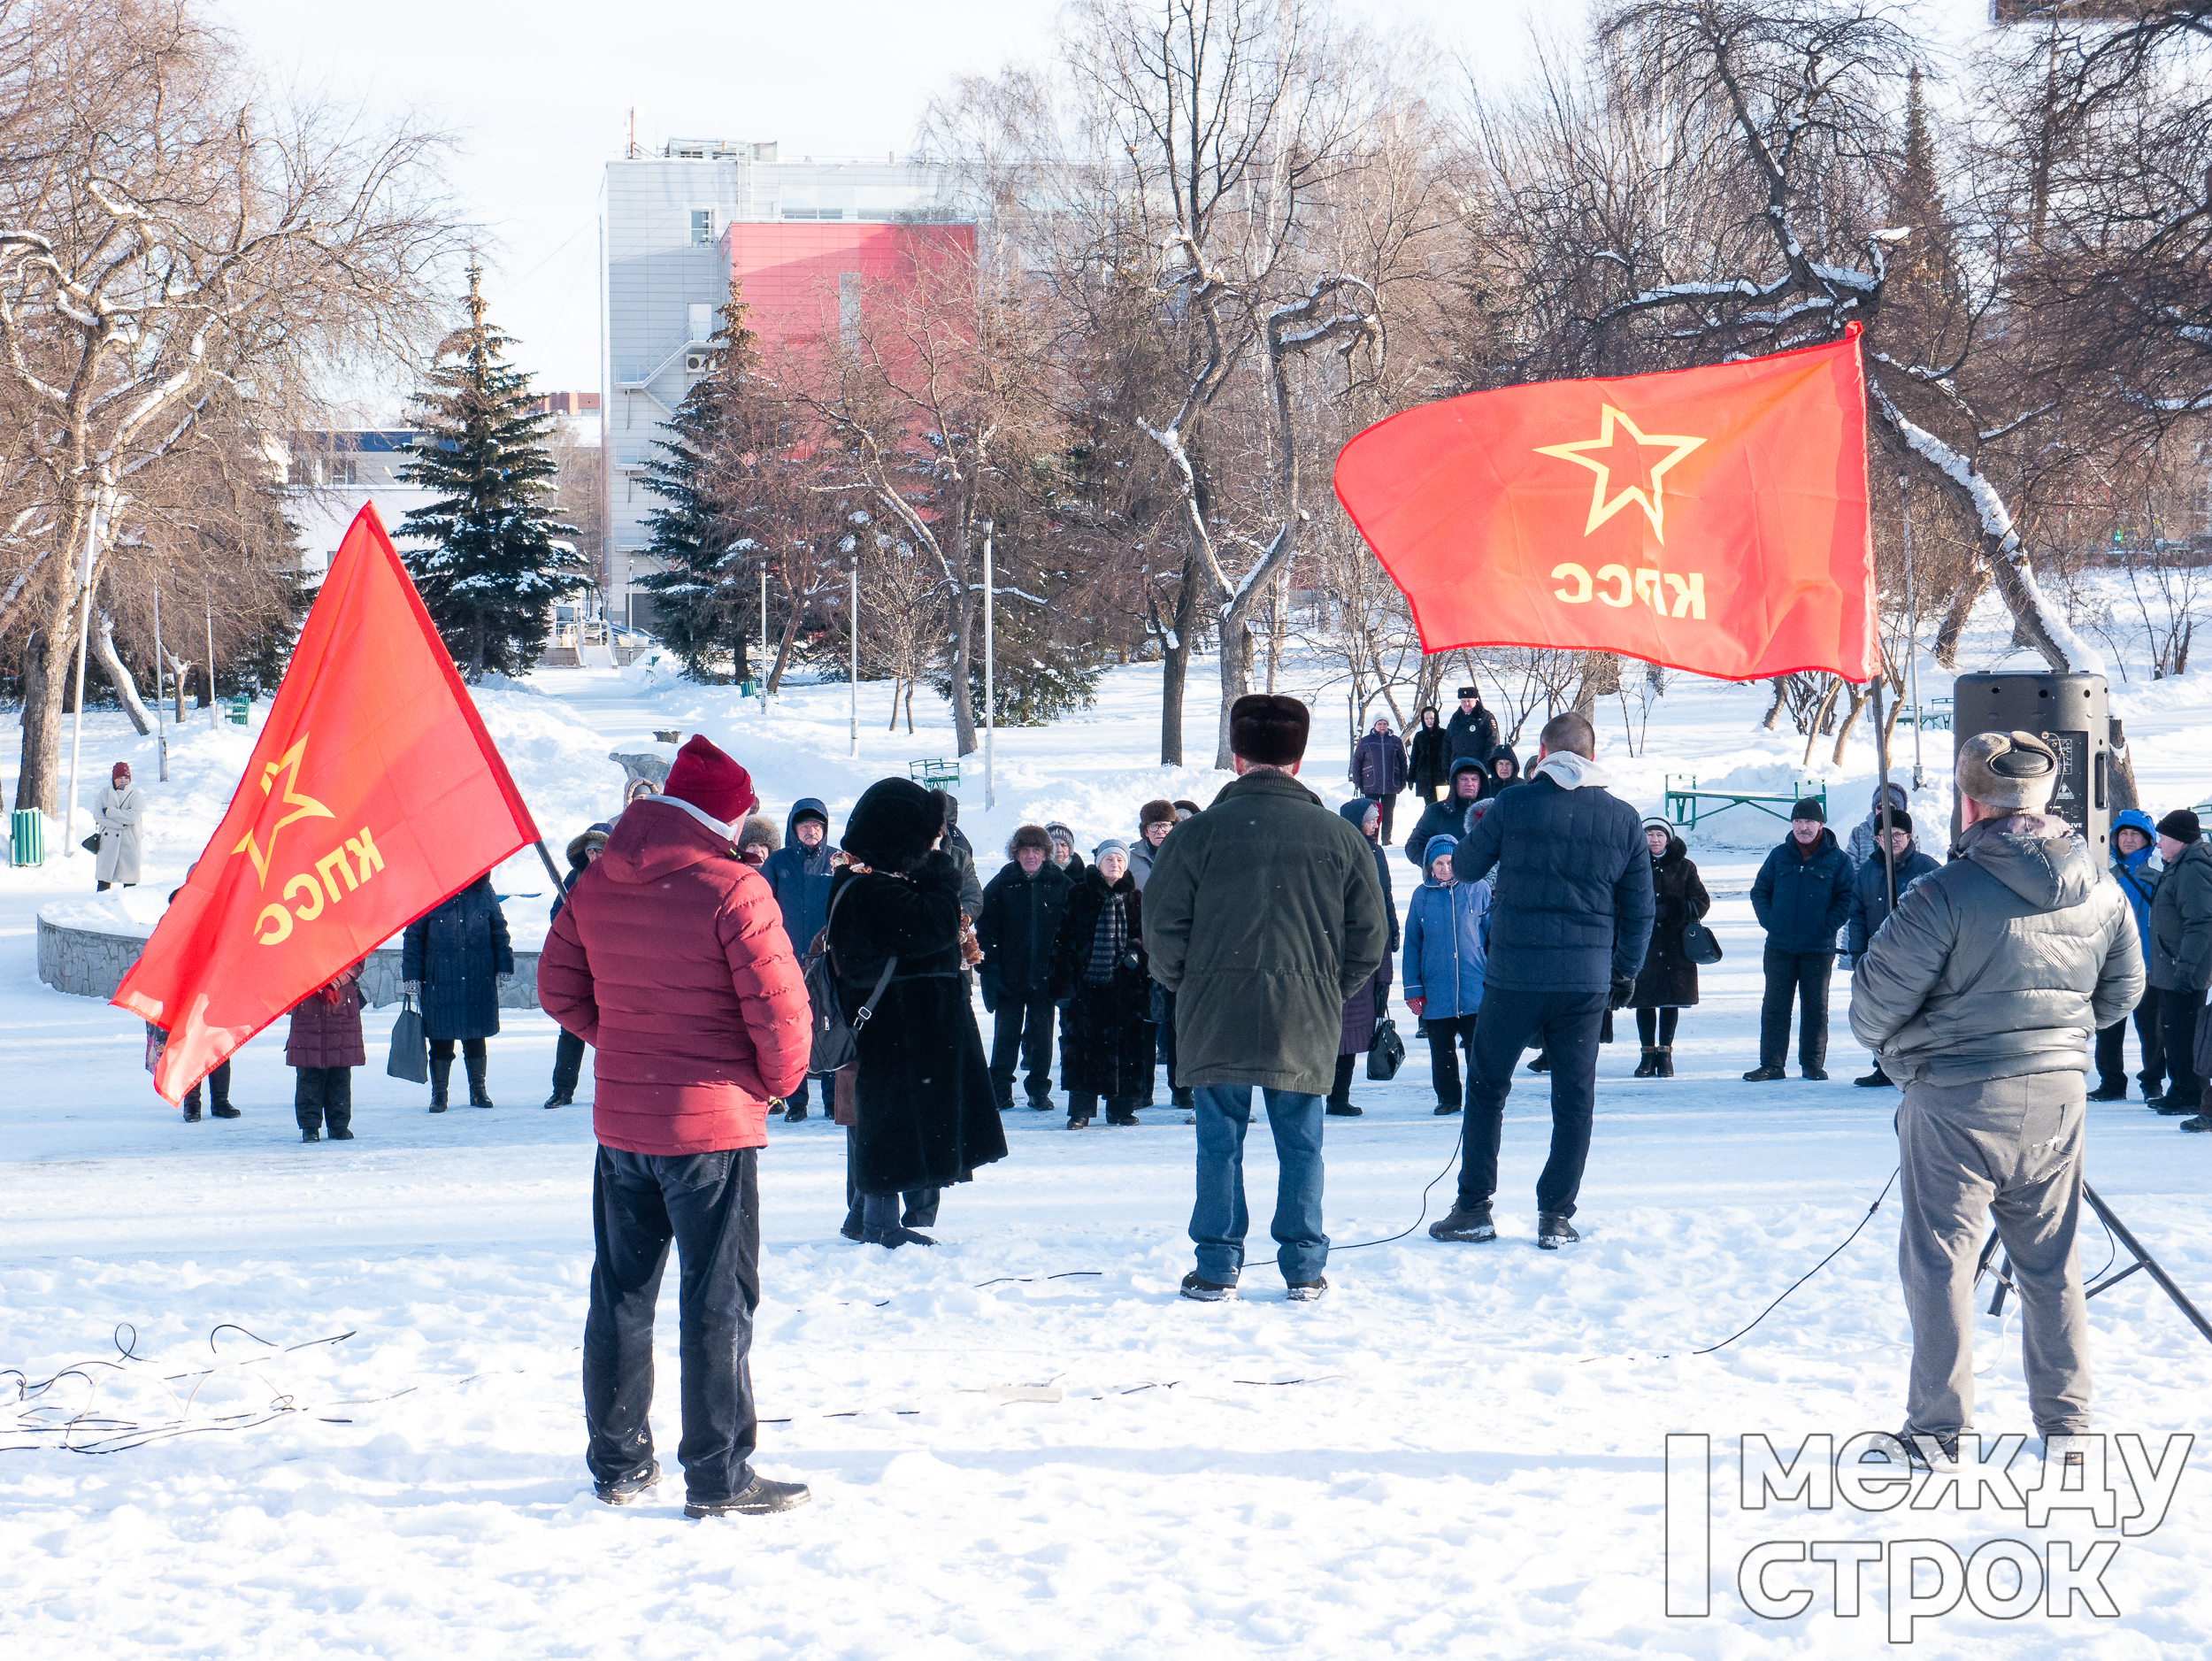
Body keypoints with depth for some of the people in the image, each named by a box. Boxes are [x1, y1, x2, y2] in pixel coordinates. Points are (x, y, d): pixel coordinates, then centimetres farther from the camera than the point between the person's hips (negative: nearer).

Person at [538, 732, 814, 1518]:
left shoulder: (595, 884, 2)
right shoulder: (731, 890, -17)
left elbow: (559, 989, 9)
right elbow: (780, 1008, -18)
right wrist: (777, 1080, 1)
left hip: (620, 1121, 6)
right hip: (714, 1125, -6)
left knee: (620, 1295, 15)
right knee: (717, 1302, 1)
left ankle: (618, 1462, 22)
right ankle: (718, 1476, 1)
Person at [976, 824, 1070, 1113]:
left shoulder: (1060, 884, 2)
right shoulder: (1001, 884, 0)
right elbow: (985, 929, 0)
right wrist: (989, 969, -8)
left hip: (1044, 976, 0)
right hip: (1009, 975, 0)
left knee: (1042, 1034, 6)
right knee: (1006, 1034, 3)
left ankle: (1039, 1091, 15)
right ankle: (1000, 1091, 11)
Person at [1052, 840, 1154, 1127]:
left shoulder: (1134, 899, 12)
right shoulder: (1080, 897, 5)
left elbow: (1146, 935, 19)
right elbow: (1064, 941, 3)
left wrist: (1136, 951, -3)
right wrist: (1066, 980, -5)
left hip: (1125, 985, 2)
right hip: (1086, 984, -2)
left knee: (1127, 1044, 0)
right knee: (1083, 1046, -5)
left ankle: (1122, 1107, 10)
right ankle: (1080, 1111, -1)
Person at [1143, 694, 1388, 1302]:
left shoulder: (1202, 832, -5)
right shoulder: (1340, 838, 1)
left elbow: (1163, 923, -5)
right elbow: (1369, 934, 4)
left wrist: (1185, 984, 12)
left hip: (1217, 1017, -1)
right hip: (1305, 1023, 1)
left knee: (1219, 1143, 6)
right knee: (1300, 1144, 10)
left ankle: (1217, 1267, 6)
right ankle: (1304, 1268, 11)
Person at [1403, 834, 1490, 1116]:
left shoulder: (1478, 890, -1)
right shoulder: (1422, 896, 5)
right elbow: (1412, 944, 8)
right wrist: (1413, 989, 4)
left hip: (1475, 988, -2)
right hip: (1436, 991, 2)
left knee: (1478, 1047, -2)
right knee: (1442, 1049, 9)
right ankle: (1447, 1098, 22)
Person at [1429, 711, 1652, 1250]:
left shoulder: (1513, 806, -6)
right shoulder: (1623, 819, 3)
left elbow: (1465, 867, 7)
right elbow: (1639, 908, 8)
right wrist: (1625, 972, 20)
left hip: (1514, 977, -2)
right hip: (1588, 981, 2)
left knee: (1487, 1087, 11)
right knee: (1574, 1098, 9)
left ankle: (1473, 1208, 11)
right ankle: (1556, 1215, 8)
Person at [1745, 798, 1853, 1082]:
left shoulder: (1837, 860, 0)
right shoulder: (1779, 856, 8)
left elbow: (1846, 898, 0)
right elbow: (1759, 891, 12)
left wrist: (1827, 926, -10)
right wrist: (1769, 920, -3)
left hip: (1818, 949, -2)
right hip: (1779, 948, 2)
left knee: (1816, 1008, 5)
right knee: (1774, 1006, 2)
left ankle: (1813, 1063, 14)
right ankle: (1771, 1065, 5)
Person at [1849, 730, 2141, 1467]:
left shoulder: (1947, 894, -17)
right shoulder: (2101, 892, 1)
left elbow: (1877, 994, -13)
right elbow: (2122, 990, 12)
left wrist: (1884, 1039, 9)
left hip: (1957, 1101, -5)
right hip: (2058, 1097, 5)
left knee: (1940, 1262, 4)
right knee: (2051, 1265, 15)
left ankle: (1940, 1430, 4)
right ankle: (2066, 1425, 18)